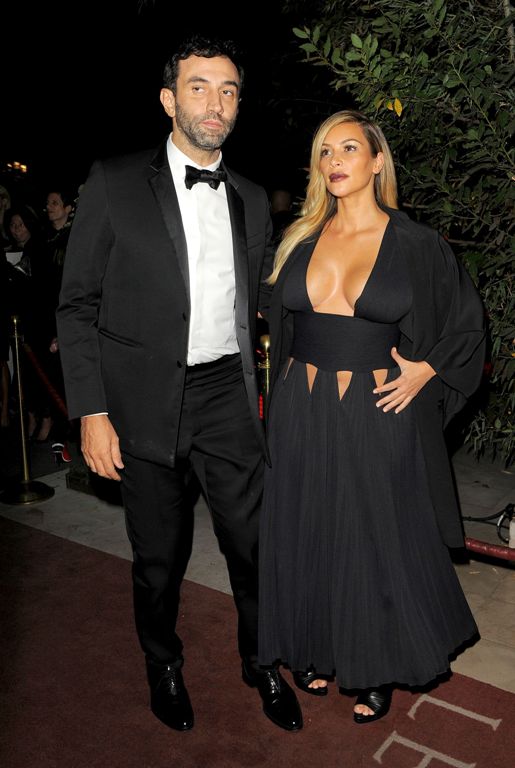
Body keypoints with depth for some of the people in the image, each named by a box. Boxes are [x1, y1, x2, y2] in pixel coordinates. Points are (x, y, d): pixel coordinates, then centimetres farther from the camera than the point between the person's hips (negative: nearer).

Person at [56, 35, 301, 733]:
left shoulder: (252, 200, 9)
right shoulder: (115, 183, -3)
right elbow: (77, 306, -4)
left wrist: (257, 399, 8)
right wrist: (92, 412, -10)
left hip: (229, 400, 3)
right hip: (147, 404, -2)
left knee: (253, 544, 9)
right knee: (160, 556, 12)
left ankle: (261, 662, 36)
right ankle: (164, 664, 40)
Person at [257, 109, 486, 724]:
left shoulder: (416, 244, -4)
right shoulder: (301, 240, 5)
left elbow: (467, 322, 6)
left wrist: (425, 369, -7)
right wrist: (283, 399, 7)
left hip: (379, 414, -3)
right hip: (304, 413, 4)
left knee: (379, 542, 8)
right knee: (308, 536, 13)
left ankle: (377, 671, 32)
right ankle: (317, 652, 37)